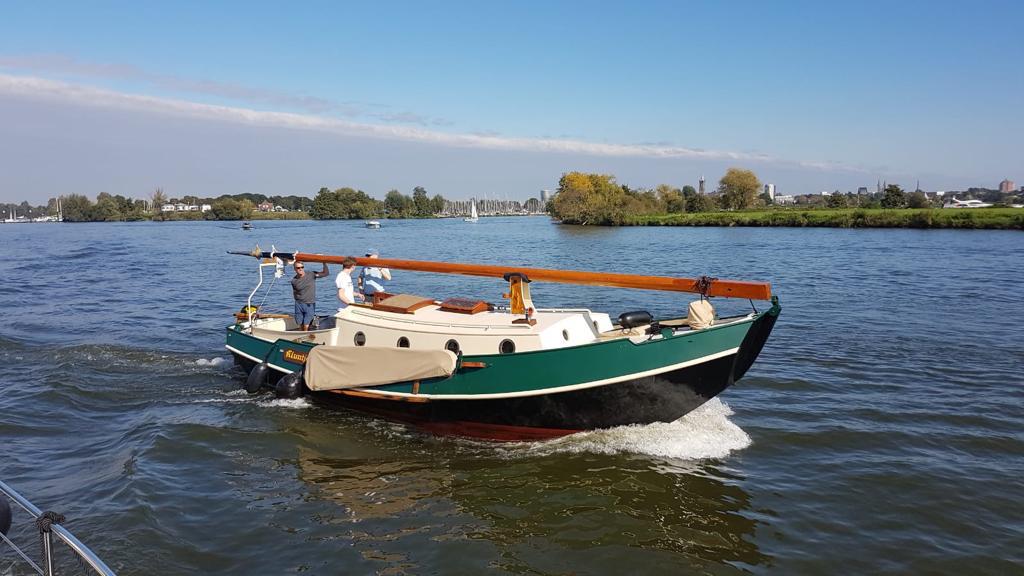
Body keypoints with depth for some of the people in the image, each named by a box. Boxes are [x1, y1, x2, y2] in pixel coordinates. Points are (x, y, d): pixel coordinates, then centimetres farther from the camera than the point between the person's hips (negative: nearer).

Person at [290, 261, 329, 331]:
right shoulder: (294, 281, 0)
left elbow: (326, 273, -10)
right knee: (300, 326, 7)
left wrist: (324, 263, -21)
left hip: (310, 305, -2)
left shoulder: (311, 275, -7)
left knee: (306, 326, -7)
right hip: (299, 304, 2)